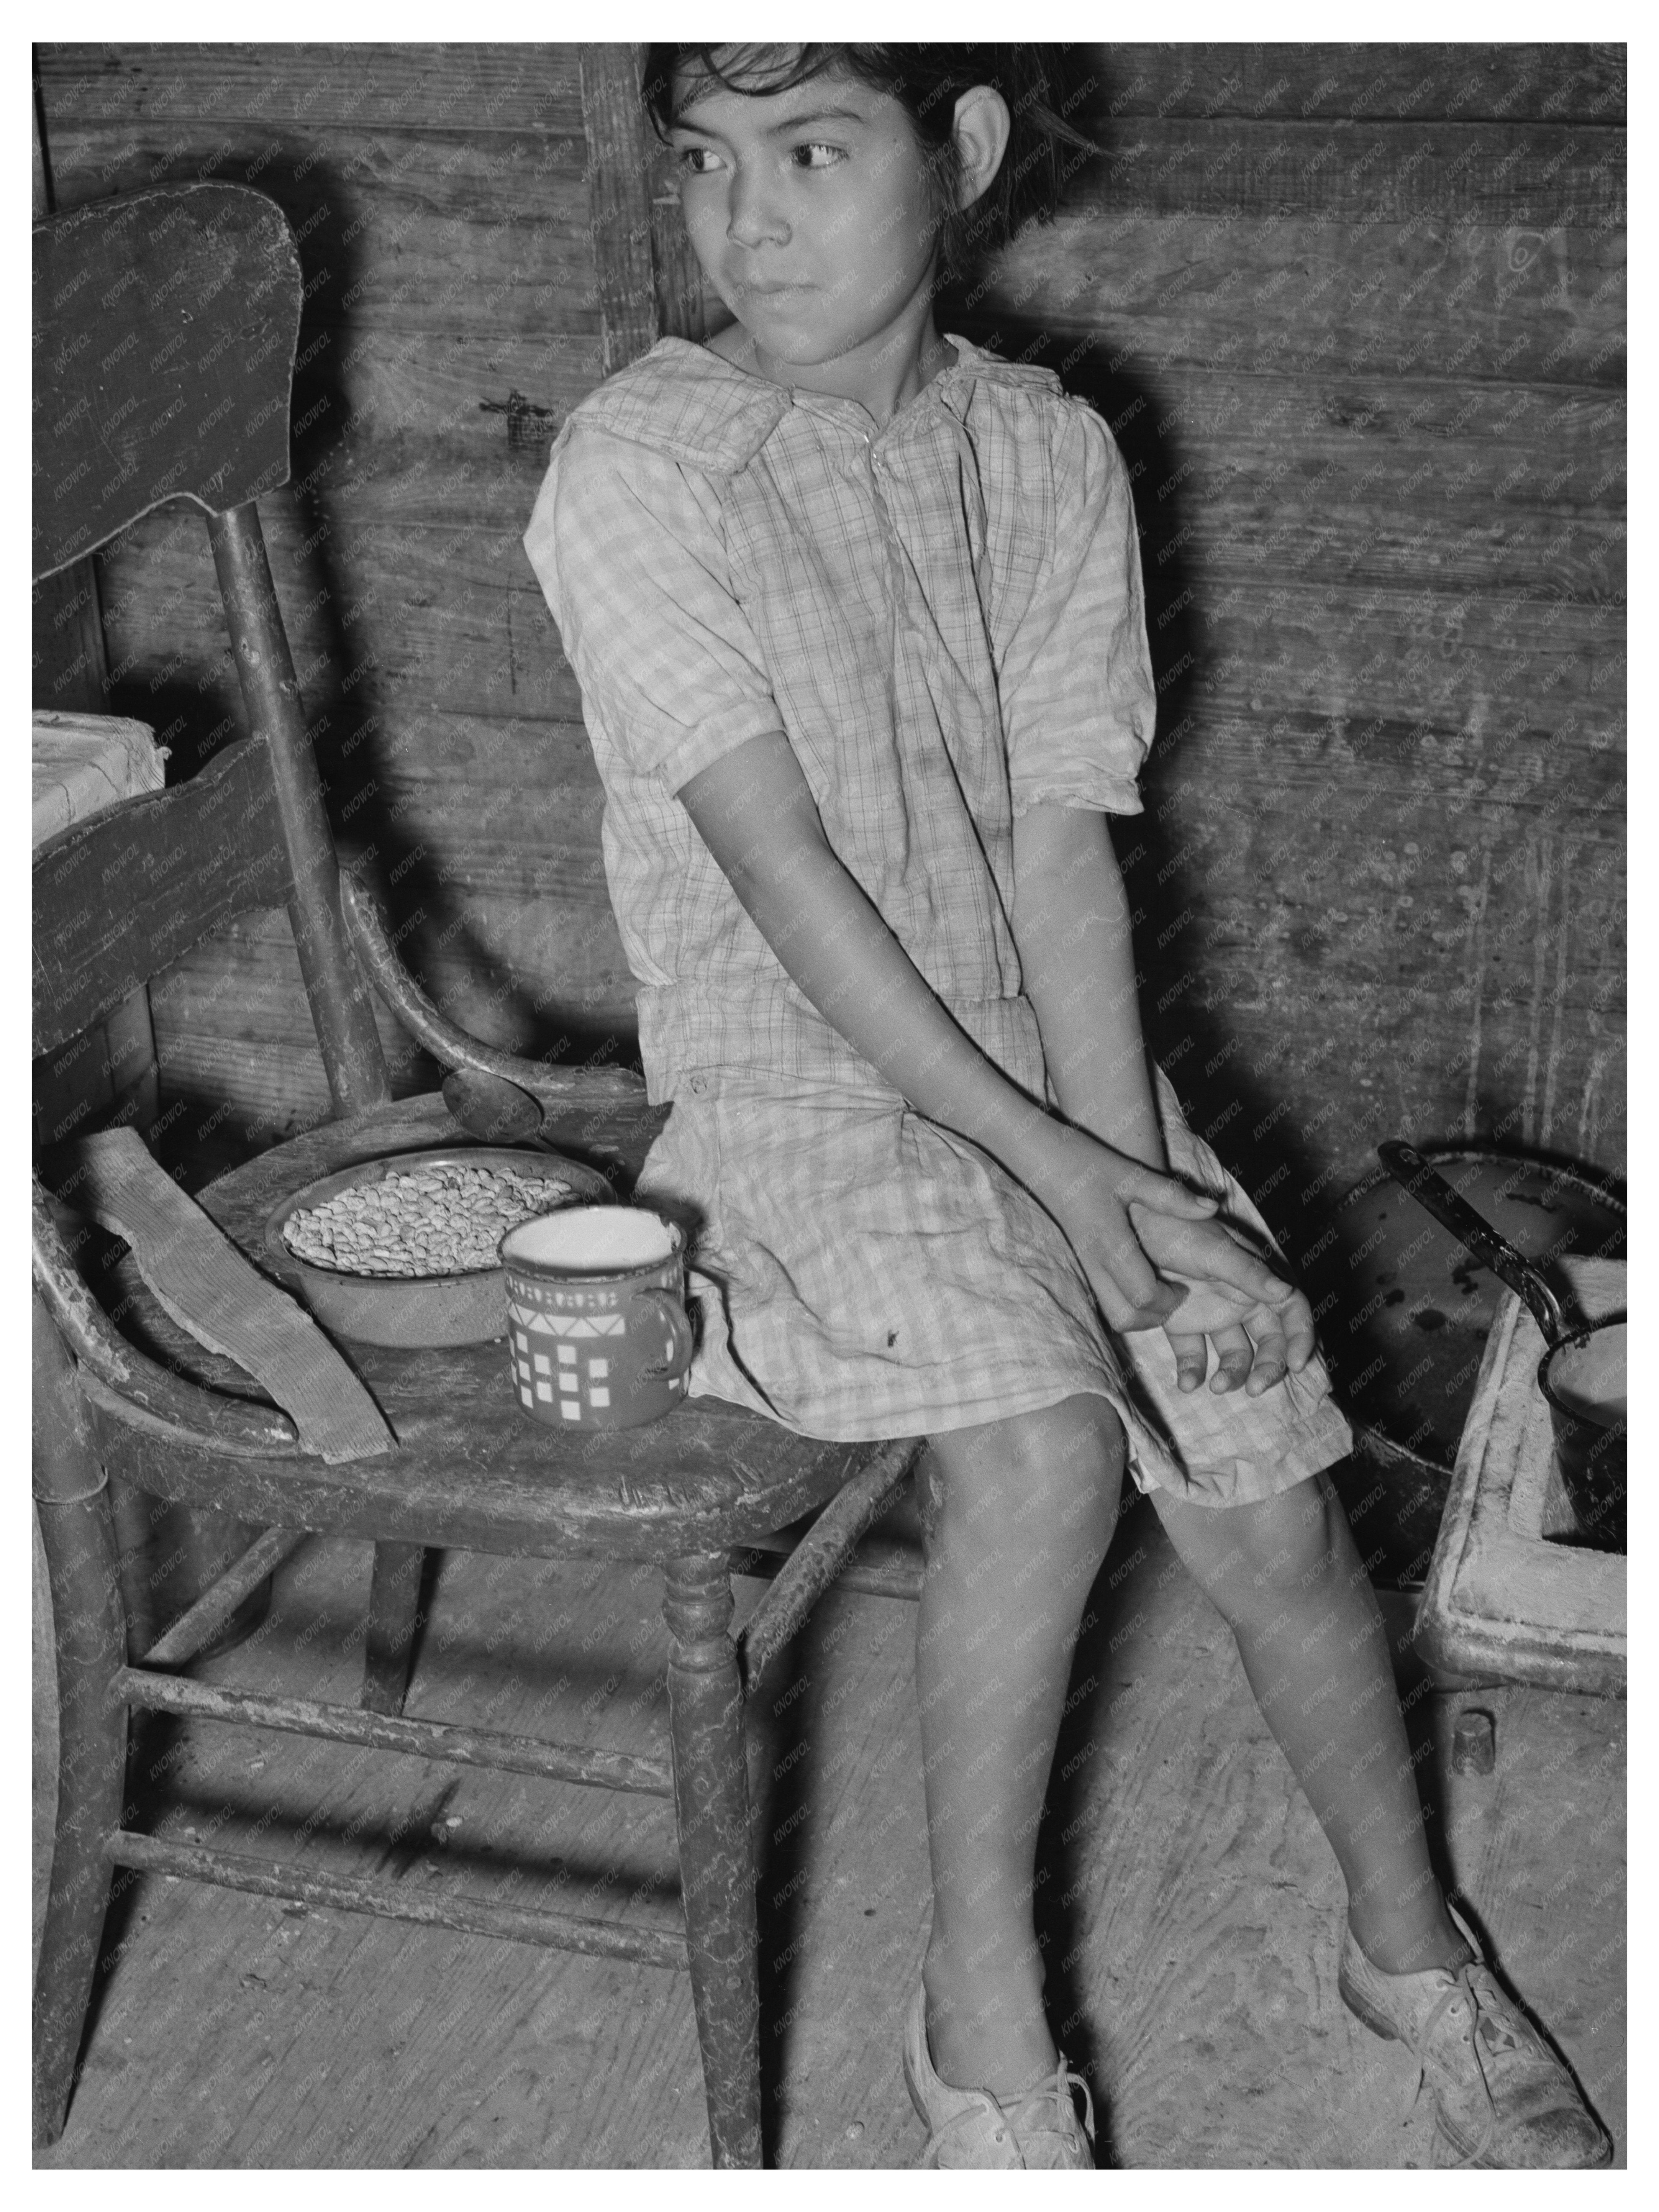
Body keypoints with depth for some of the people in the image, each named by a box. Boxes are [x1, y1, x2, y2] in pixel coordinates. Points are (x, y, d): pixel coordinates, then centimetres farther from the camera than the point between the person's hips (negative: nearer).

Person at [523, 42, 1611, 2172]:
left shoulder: (1050, 454, 3)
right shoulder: (634, 467, -9)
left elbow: (1061, 848, -3)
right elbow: (781, 868, -15)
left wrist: (1140, 1196, -13)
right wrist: (1054, 1174, -18)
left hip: (1048, 1058, 4)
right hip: (794, 1084, -4)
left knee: (1270, 1501, -7)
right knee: (1043, 1445, -28)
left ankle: (1409, 1948, 21)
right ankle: (982, 2008, -7)